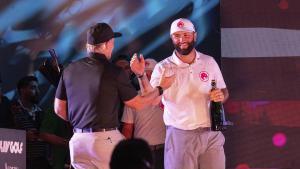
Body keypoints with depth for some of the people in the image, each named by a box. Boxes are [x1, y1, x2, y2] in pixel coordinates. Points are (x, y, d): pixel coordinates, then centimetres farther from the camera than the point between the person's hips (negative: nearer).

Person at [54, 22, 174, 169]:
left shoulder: (70, 70, 6)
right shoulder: (113, 72, -7)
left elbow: (59, 109, 12)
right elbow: (139, 104, 3)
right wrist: (161, 88, 18)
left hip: (78, 140, 5)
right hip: (105, 139, -5)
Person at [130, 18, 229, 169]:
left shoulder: (209, 62, 7)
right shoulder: (163, 68, -2)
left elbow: (224, 91, 15)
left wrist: (221, 96, -8)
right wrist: (141, 75, -26)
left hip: (211, 134, 3)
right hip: (180, 135, -3)